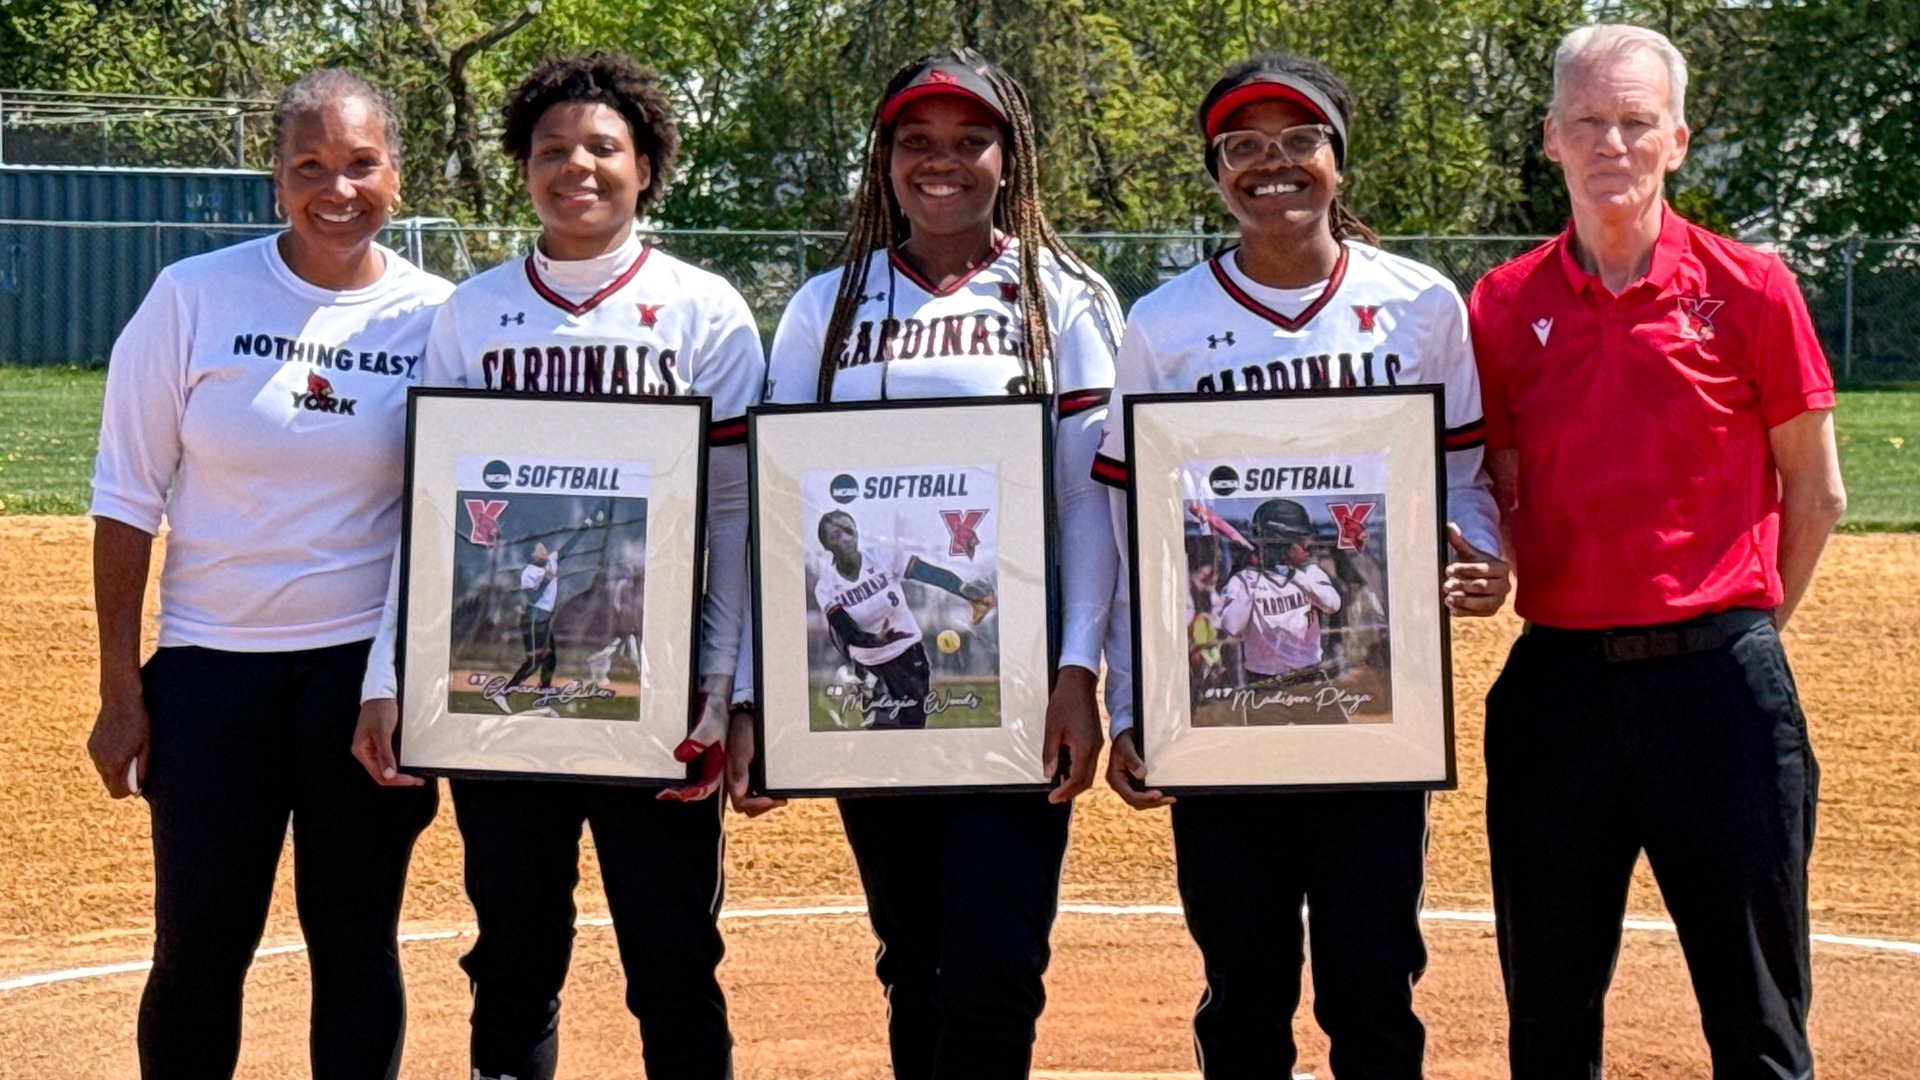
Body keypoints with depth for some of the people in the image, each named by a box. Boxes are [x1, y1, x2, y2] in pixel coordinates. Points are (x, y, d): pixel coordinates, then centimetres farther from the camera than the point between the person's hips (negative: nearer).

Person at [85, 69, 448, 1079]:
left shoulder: (437, 317, 0)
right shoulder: (195, 297, -3)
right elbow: (128, 502, 0)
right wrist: (120, 691, -2)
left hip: (371, 668, 0)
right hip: (210, 665, 0)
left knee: (356, 941, 7)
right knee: (197, 943, 3)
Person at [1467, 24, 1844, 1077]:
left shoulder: (1749, 290, -1)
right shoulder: (1502, 306, 5)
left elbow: (1814, 491, 7)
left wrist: (1740, 632, 8)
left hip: (1719, 680, -2)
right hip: (1556, 677, 2)